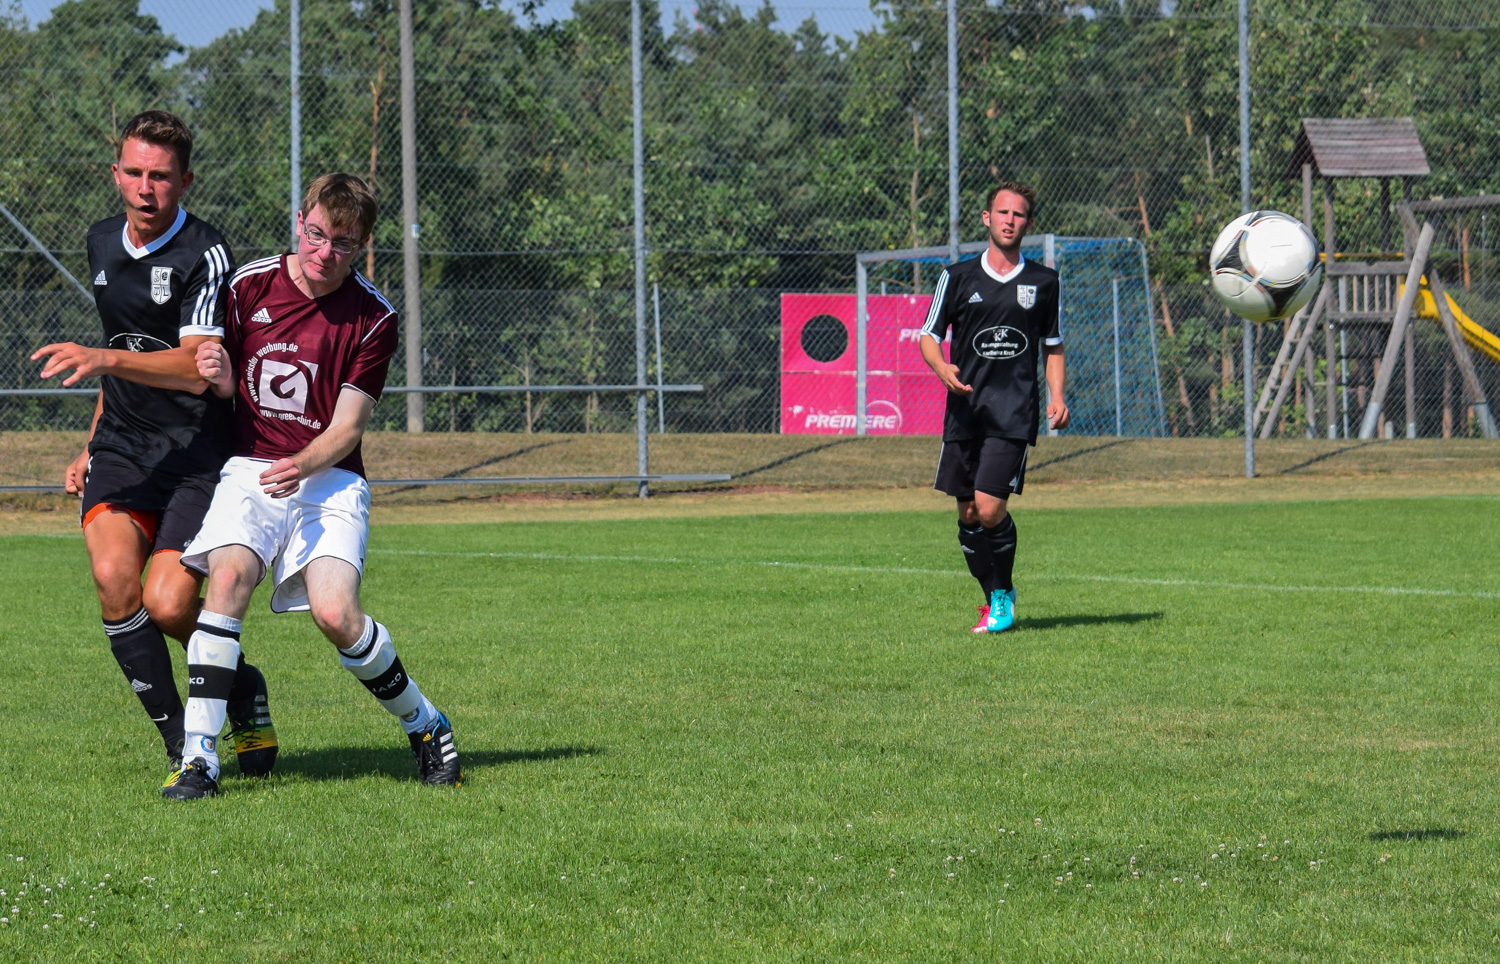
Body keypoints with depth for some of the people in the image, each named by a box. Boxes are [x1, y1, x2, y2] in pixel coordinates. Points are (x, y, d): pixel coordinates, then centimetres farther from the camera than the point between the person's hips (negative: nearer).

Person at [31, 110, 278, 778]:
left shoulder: (204, 255, -12)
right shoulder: (103, 244, 12)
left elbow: (195, 367, -23)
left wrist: (105, 359, -36)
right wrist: (92, 446, 26)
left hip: (197, 454, -6)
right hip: (122, 448, 6)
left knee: (167, 605, -17)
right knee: (113, 576, -20)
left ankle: (241, 687, 16)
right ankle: (177, 738, -8)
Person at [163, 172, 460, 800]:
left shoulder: (373, 318, -3)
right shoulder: (250, 285, 1)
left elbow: (349, 426, -5)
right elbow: (220, 382, 13)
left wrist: (303, 464, -25)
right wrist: (222, 380, -12)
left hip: (329, 478, -1)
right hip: (250, 466, 1)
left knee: (334, 613, -22)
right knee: (230, 573, -28)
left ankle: (425, 725, 5)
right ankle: (198, 754, -26)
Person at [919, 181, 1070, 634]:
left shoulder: (1043, 282, 9)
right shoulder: (957, 277, 6)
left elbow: (1052, 345, 18)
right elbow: (928, 336, 9)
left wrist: (1057, 396, 3)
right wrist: (943, 368, -12)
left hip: (1015, 413, -2)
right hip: (965, 409, 2)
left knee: (990, 510, -13)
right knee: (968, 516, 3)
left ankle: (1004, 593, 9)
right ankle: (992, 598, 22)